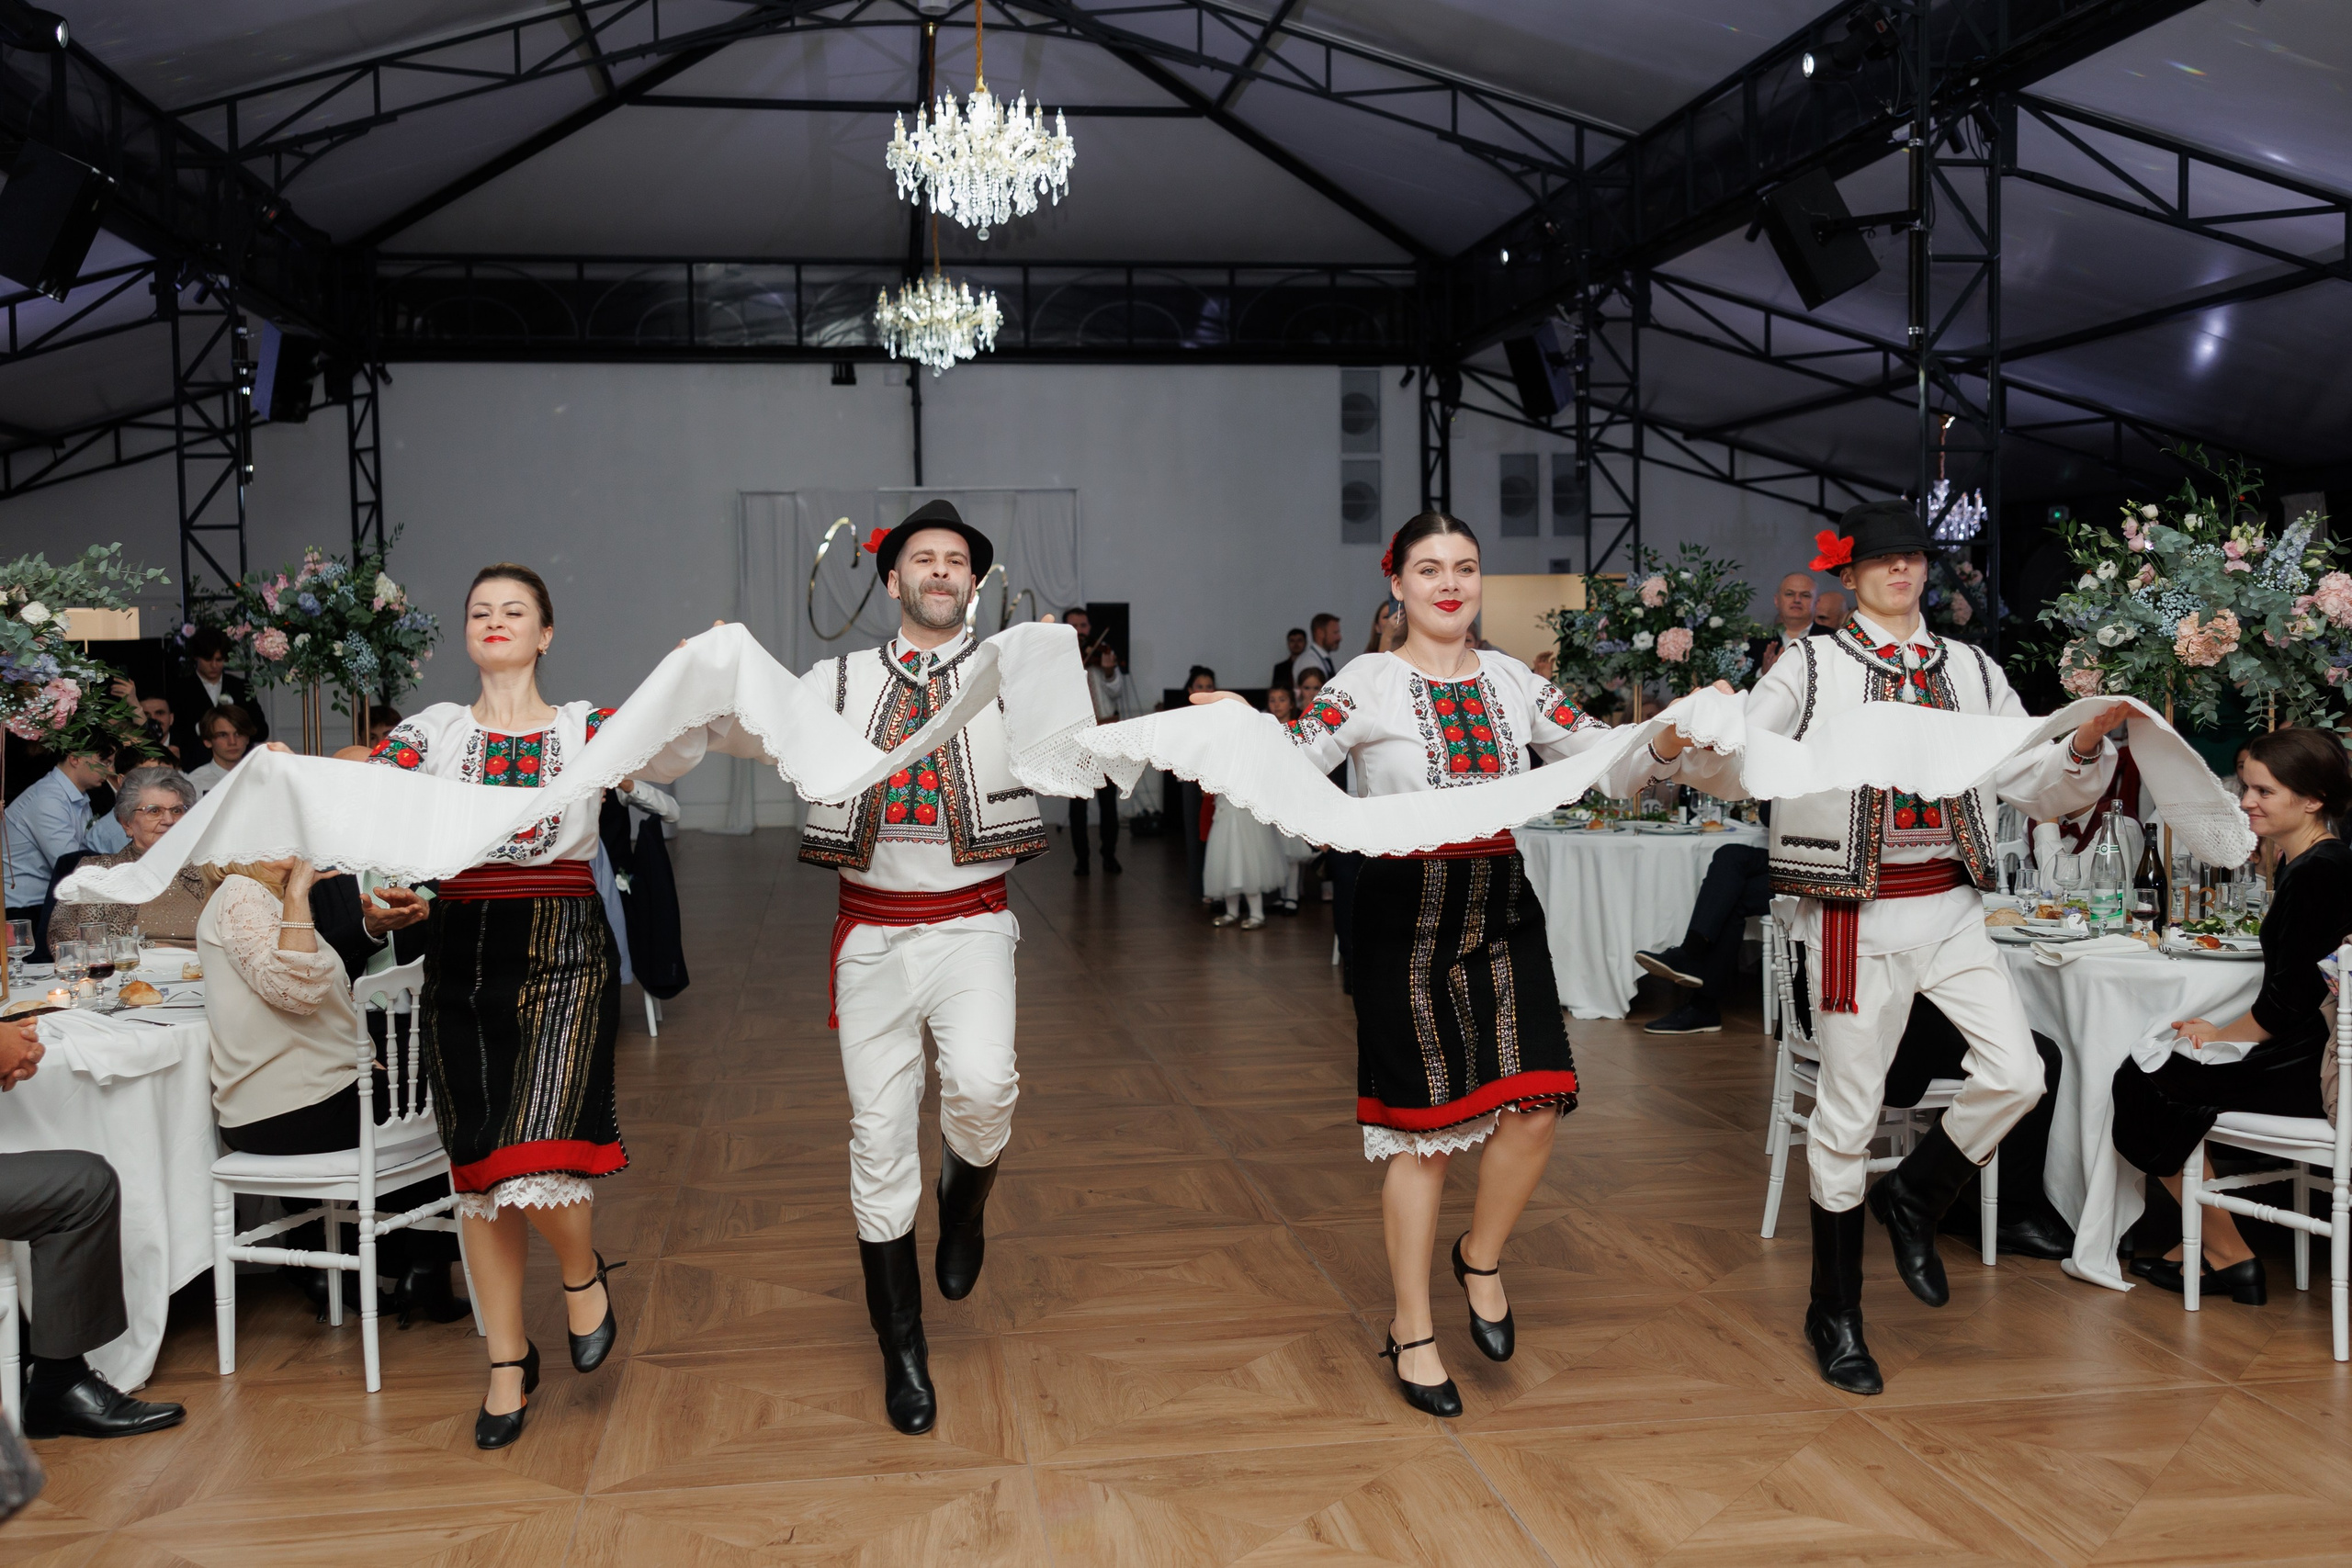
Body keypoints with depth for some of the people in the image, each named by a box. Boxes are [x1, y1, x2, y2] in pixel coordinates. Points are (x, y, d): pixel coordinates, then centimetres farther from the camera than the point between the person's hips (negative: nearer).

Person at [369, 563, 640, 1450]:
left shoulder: (586, 730, 7)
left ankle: (583, 1270, 18)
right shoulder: (431, 734, 11)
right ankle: (508, 1364, 24)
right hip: (462, 957, 3)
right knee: (478, 1168, 8)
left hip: (564, 954, -3)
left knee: (537, 1163, -16)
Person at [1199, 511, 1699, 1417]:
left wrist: (1675, 734, -12)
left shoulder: (1512, 681, 9)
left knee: (1536, 1104, -7)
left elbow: (1611, 764, 6)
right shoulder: (1368, 684, -3)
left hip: (1501, 909, 4)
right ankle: (1411, 1330, 20)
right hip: (1406, 914, -4)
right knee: (1422, 1124, 2)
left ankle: (1482, 1257, 25)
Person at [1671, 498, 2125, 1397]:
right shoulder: (1814, 666, 0)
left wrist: (2088, 744, -12)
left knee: (2016, 1074, -7)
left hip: (1948, 908, 4)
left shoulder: (1971, 671, 10)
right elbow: (1733, 770, -8)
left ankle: (1912, 1198, 23)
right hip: (1858, 915, -4)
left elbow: (2041, 790, 8)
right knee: (1850, 1110, 3)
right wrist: (1704, 740, -31)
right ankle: (1834, 1316, 19)